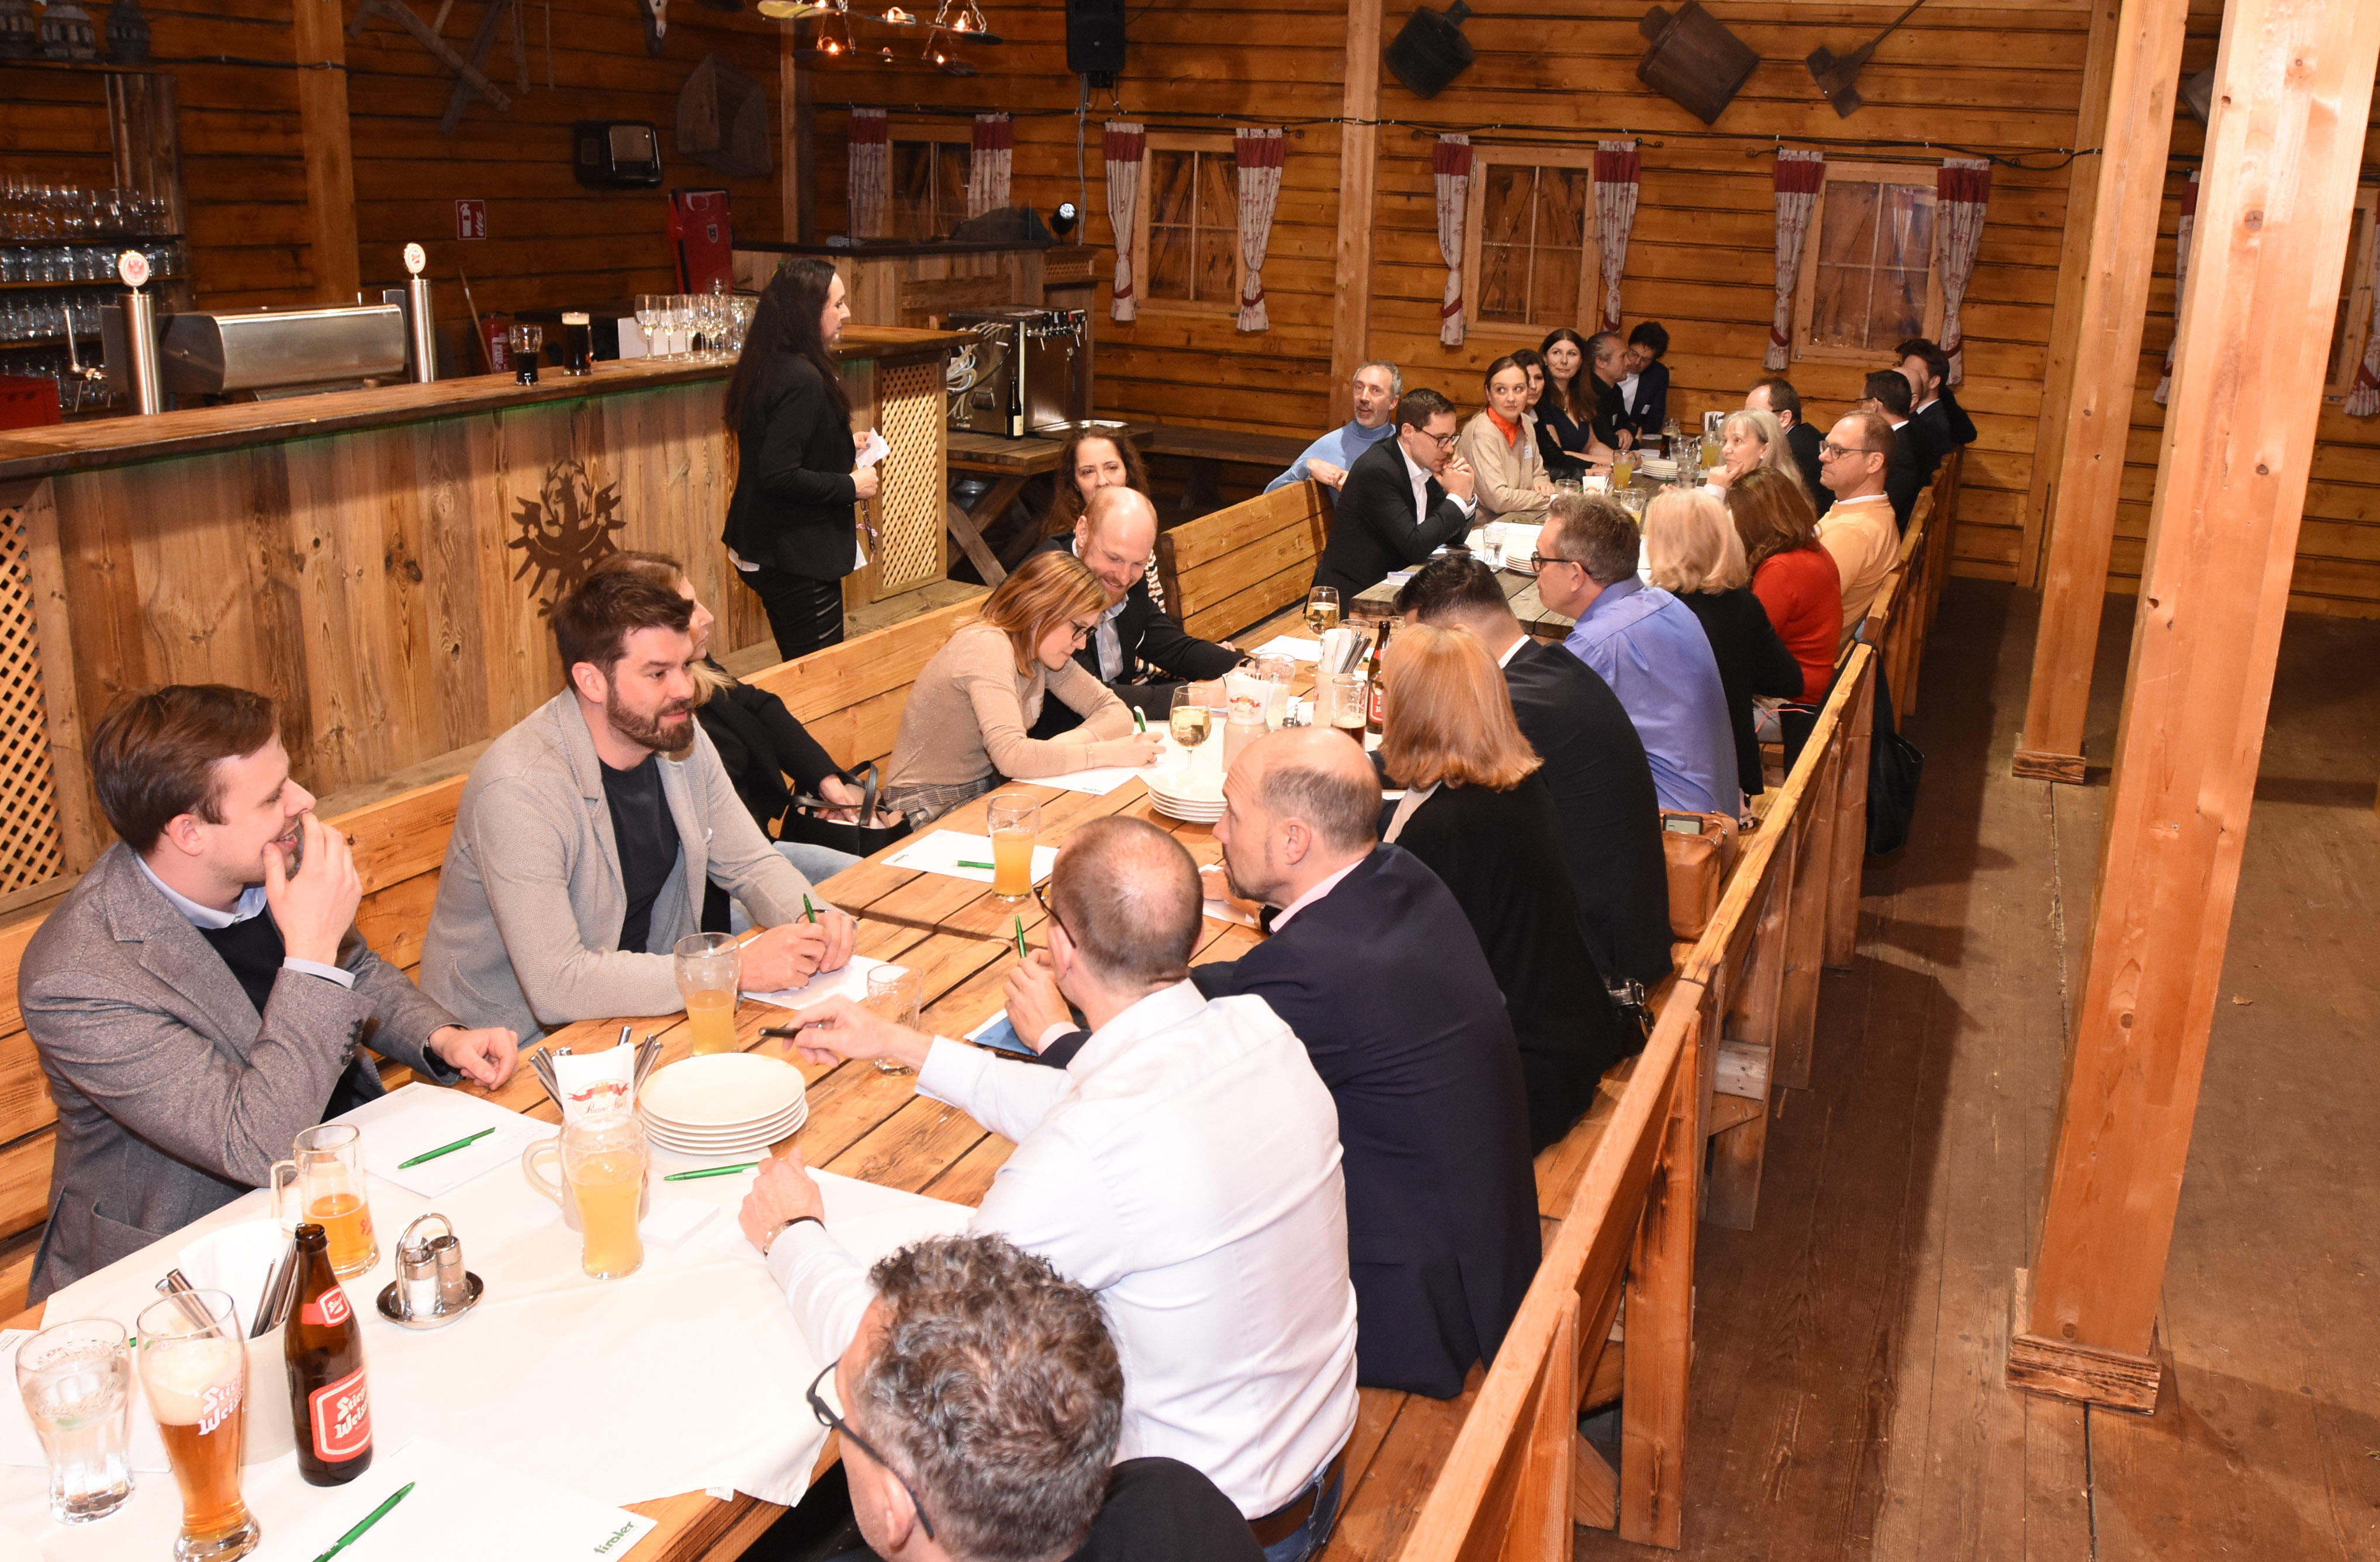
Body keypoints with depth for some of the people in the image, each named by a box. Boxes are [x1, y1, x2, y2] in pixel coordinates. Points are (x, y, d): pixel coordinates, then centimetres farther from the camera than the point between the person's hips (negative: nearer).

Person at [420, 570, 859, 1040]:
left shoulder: (683, 740, -4)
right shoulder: (521, 789, -27)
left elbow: (751, 864, 6)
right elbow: (556, 986, -32)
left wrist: (813, 917, -17)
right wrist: (740, 969, -33)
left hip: (641, 998, 8)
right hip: (516, 1037, -8)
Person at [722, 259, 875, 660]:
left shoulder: (767, 367, 9)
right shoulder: (801, 380, -21)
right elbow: (778, 475, -26)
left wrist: (842, 446, 16)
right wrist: (851, 486, -16)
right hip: (797, 558, -10)